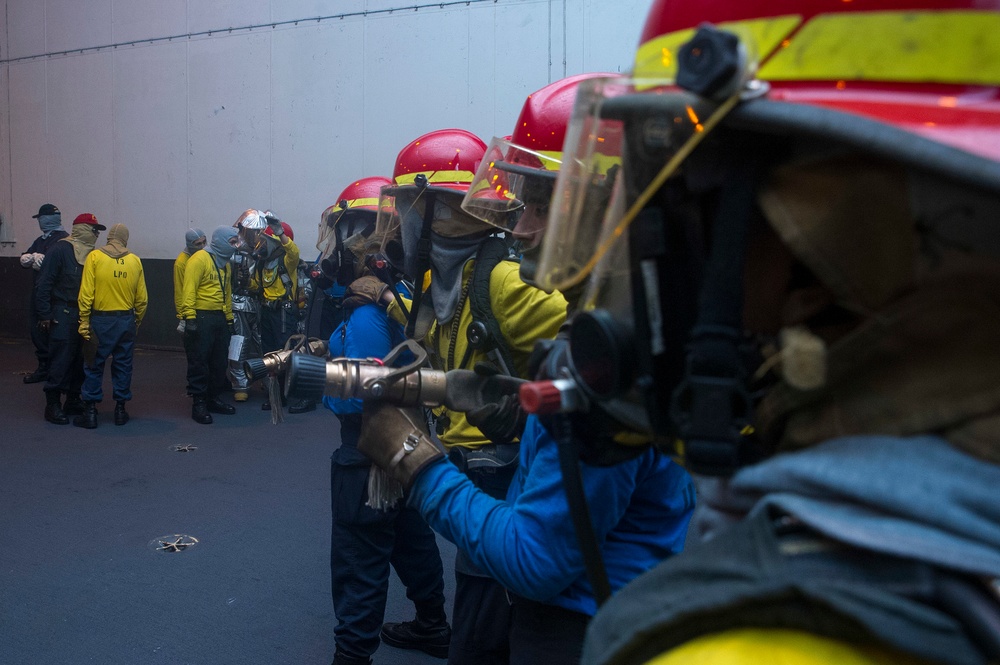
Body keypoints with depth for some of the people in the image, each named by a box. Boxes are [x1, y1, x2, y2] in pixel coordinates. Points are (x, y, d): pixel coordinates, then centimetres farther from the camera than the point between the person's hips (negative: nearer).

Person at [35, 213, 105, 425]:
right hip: (63, 314, -6)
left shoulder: (90, 254, 11)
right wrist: (45, 314, -12)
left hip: (83, 316, 6)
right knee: (61, 360, -6)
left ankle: (73, 401, 19)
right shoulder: (60, 250, -8)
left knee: (80, 359, 9)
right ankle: (53, 405, 1)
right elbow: (44, 284, -10)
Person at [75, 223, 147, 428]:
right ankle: (120, 409, 17)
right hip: (126, 320, 2)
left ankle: (90, 412, 9)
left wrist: (84, 321, -3)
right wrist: (137, 321, 15)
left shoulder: (95, 257, -6)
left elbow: (86, 294, -10)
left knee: (94, 366, 7)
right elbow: (142, 298, 2)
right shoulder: (135, 261, 0)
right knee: (123, 365, 11)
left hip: (101, 319, -2)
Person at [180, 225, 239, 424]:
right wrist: (189, 318, -21)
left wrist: (229, 318, 18)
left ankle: (213, 399, 23)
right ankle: (198, 404, 3)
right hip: (201, 318, -8)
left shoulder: (225, 263, 16)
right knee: (199, 362, -3)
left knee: (219, 363, 12)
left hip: (220, 318, 8)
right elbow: (189, 290, -17)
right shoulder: (200, 259, -10)